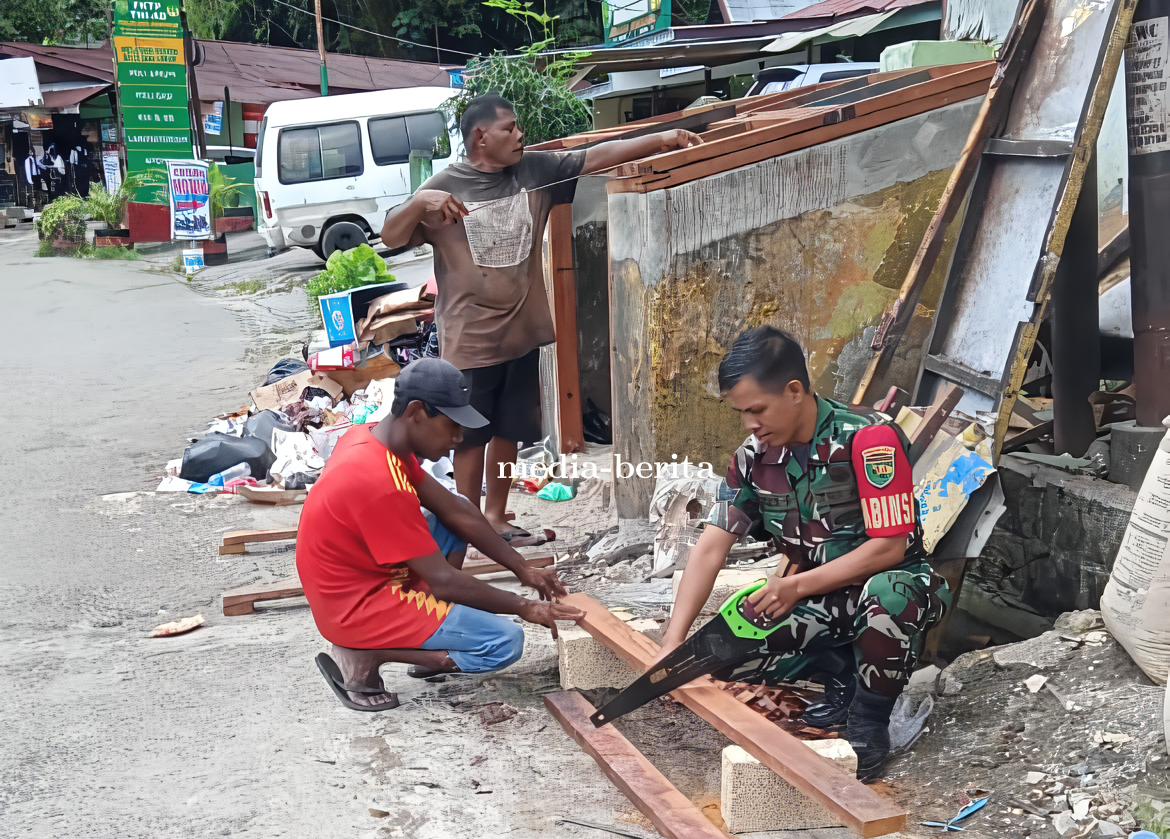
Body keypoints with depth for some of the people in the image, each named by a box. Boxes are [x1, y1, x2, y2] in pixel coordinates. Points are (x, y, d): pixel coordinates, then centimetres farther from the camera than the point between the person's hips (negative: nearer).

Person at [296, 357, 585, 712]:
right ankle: (364, 656, -7)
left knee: (455, 520, 19)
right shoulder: (379, 485, -30)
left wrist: (523, 570, 5)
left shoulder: (370, 438, 1)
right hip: (360, 610, -10)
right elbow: (443, 580, -24)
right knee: (506, 643, -11)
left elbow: (453, 509, 6)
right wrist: (525, 608, -13)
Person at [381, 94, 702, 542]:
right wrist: (420, 203, -28)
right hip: (470, 337, -5)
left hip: (522, 331, 5)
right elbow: (391, 237, -9)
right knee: (471, 435, 4)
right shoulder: (445, 186, -10)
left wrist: (660, 140, -7)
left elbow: (596, 156, 0)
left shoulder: (535, 170, 2)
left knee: (508, 430, 15)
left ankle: (496, 517, 29)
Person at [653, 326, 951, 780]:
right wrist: (672, 644, -14)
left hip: (895, 582, -5)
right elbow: (712, 547, -6)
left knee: (884, 595, -42)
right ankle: (844, 671, 6)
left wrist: (797, 586, -23)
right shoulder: (755, 456, -4)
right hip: (819, 600, 5)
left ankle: (869, 726, -16)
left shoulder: (868, 438, -22)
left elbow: (889, 546, -23)